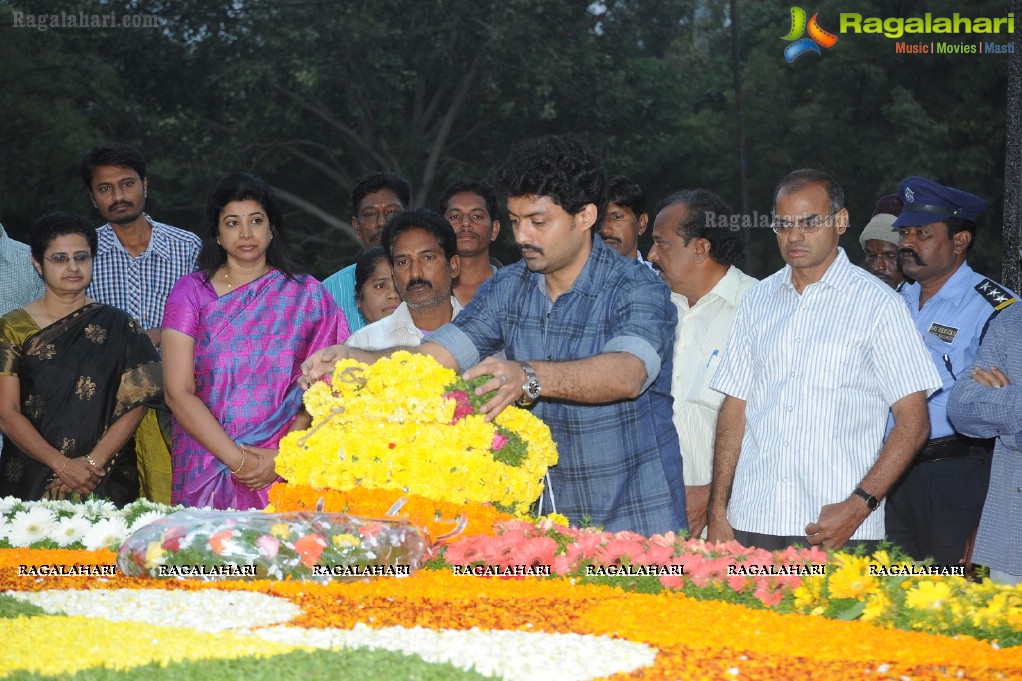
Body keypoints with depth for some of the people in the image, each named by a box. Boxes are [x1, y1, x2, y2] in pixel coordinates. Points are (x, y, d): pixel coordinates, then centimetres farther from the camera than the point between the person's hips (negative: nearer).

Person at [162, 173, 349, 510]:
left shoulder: (307, 295, 7)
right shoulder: (191, 291, 4)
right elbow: (178, 393, -4)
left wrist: (281, 459, -13)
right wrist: (238, 459, -12)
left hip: (285, 475, 0)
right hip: (207, 472, 0)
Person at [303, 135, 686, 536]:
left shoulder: (639, 290, -13)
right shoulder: (508, 289, 4)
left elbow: (627, 374, -32)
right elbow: (433, 359, -4)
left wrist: (529, 377, -47)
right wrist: (353, 360, -23)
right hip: (543, 515, 5)